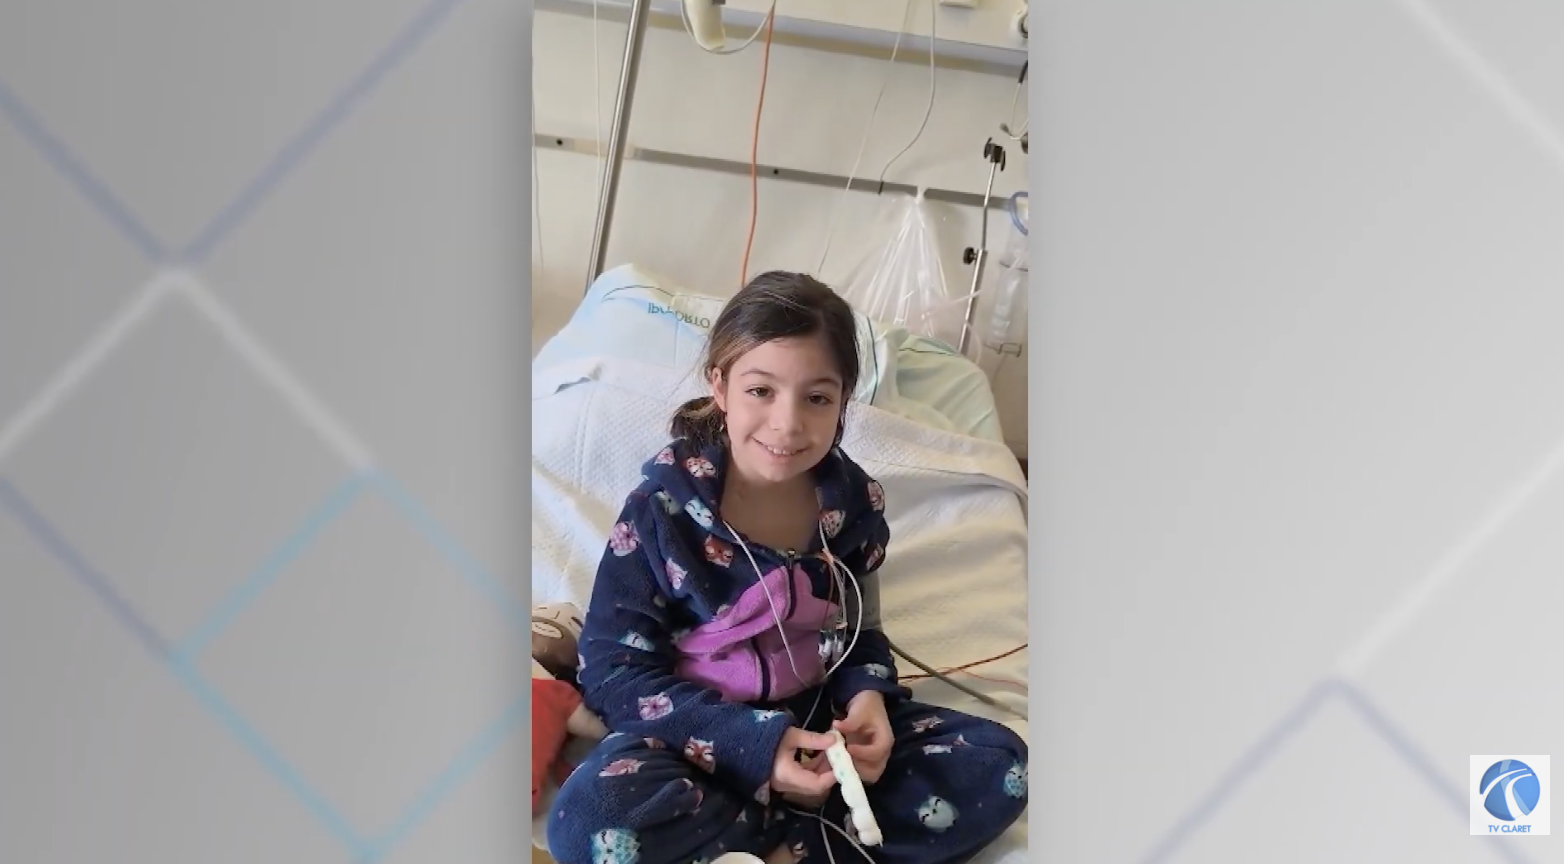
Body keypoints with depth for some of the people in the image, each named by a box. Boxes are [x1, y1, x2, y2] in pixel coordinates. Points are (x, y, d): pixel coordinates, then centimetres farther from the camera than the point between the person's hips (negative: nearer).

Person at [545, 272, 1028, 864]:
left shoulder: (854, 502, -3)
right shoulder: (663, 509, -15)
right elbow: (614, 669, -12)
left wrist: (867, 696, -14)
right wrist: (753, 744, -24)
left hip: (818, 721, 4)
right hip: (699, 734, -4)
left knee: (998, 765, -13)